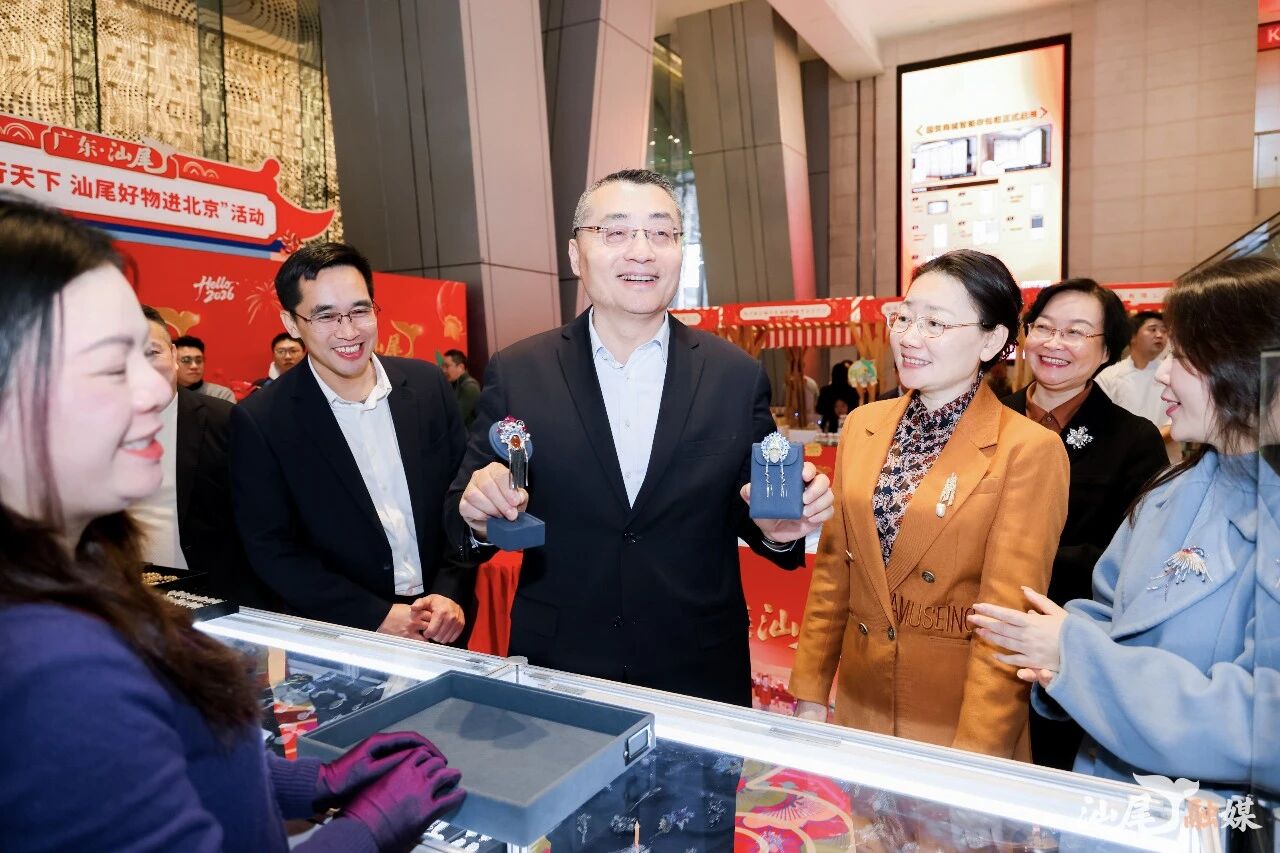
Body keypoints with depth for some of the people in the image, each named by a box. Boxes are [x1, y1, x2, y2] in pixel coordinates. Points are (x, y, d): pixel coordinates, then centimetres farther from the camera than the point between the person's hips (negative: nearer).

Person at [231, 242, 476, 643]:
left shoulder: (427, 384, -4)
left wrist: (452, 594, -10)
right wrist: (377, 616, -15)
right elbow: (271, 549, -9)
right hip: (341, 638, -1)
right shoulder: (260, 420, -11)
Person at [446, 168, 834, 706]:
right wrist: (479, 513, -23)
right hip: (556, 673, 0)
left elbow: (749, 514, 1)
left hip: (699, 676, 1)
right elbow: (463, 516, -2)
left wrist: (777, 529, -20)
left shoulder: (737, 376, -6)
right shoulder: (517, 374, -6)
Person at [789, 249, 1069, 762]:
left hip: (961, 721, -4)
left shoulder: (1029, 451, -15)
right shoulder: (863, 426, 1)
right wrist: (810, 695, 4)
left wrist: (973, 755, -16)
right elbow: (832, 570, 4)